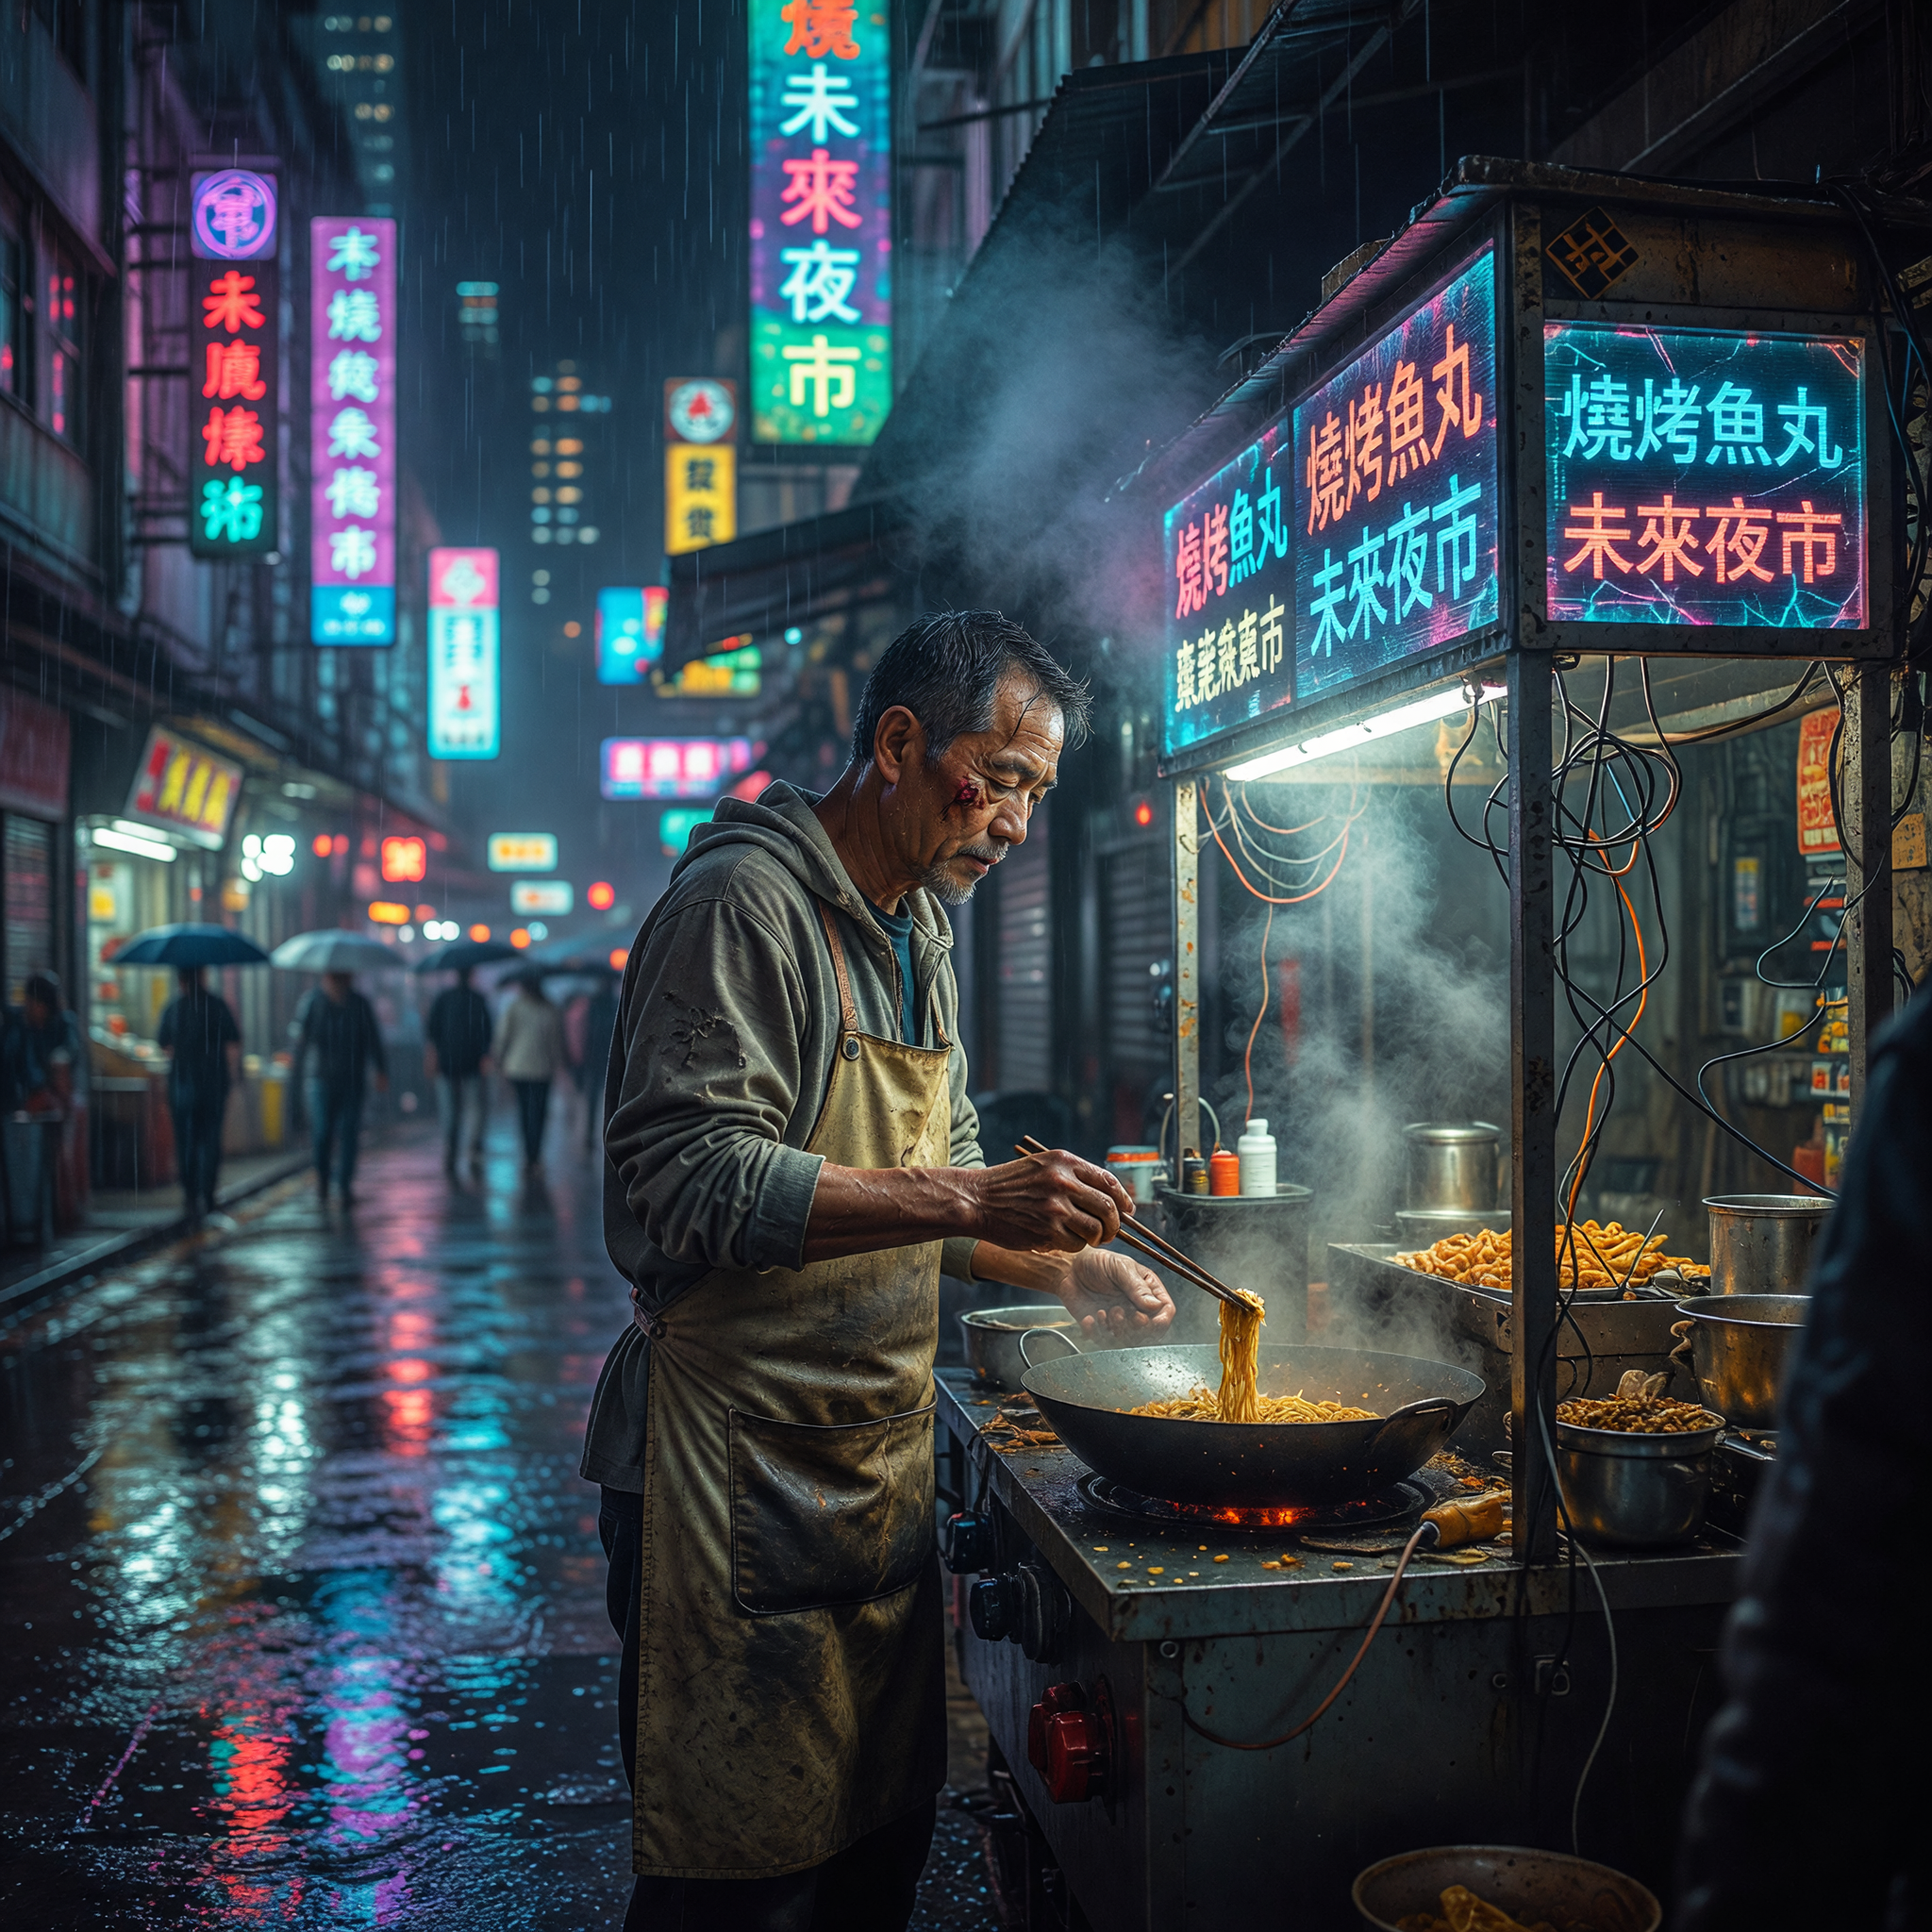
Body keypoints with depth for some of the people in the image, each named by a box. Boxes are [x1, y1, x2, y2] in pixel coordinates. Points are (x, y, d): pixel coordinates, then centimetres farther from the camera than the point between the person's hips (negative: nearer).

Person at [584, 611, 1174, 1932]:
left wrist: (1062, 1266, 8)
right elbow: (685, 1180, -25)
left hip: (881, 1464, 9)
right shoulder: (747, 899, -15)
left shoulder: (920, 931, 15)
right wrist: (966, 1200, -29)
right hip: (743, 1472, -8)